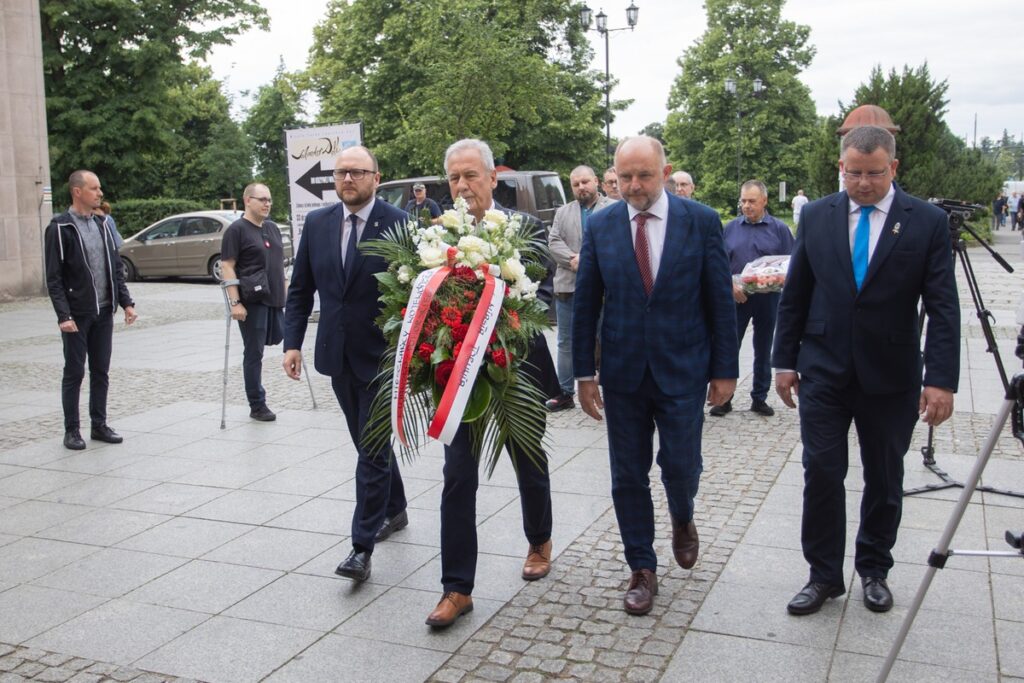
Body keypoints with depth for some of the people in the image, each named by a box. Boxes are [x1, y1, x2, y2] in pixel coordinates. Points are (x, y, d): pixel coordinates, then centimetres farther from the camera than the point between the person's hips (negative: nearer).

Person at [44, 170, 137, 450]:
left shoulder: (101, 226, 11)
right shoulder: (60, 228, -8)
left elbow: (116, 268, 14)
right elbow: (53, 277, -11)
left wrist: (126, 302, 4)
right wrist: (63, 315, -19)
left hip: (104, 312, 6)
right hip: (77, 314, -6)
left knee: (101, 372, 10)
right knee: (74, 373, 2)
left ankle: (99, 425, 20)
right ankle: (72, 430, 12)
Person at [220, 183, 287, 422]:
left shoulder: (272, 228, 16)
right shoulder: (237, 229, -7)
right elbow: (227, 266, -12)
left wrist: (285, 292, 18)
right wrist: (235, 302, -19)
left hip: (275, 299, 7)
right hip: (251, 302, -7)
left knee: (274, 340, 11)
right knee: (254, 353, -2)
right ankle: (257, 406, 5)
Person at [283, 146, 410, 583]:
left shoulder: (398, 223, -11)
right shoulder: (317, 223, 5)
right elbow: (300, 289, 8)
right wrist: (292, 342, 0)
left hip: (382, 355, -5)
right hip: (338, 355, 5)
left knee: (372, 450, -2)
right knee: (370, 443, 19)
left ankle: (362, 547, 5)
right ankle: (394, 510, 40)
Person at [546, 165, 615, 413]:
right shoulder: (563, 212, 14)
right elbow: (554, 242, 3)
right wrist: (572, 260, -15)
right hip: (568, 287, 4)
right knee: (566, 342, 9)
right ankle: (565, 392, 17)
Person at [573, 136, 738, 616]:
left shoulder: (701, 221, -4)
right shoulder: (600, 226, 0)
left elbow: (720, 299, -2)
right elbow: (585, 304, 2)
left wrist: (725, 368, -2)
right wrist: (584, 372, -1)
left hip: (683, 369, -1)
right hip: (622, 372, 2)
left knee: (681, 465, 4)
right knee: (628, 476, 7)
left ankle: (682, 519, 40)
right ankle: (642, 570, 24)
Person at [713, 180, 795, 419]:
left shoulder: (779, 229, 3)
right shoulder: (730, 228, 5)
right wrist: (731, 285, -12)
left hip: (767, 298, 0)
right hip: (736, 298, 0)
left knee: (763, 351, 9)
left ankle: (759, 398, 20)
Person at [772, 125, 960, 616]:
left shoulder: (928, 222, -5)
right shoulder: (816, 216, 1)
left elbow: (943, 308, -8)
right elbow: (794, 295, 6)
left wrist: (941, 379, -15)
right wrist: (784, 360, 5)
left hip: (890, 376, -1)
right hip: (823, 371, 1)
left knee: (884, 480, 12)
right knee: (821, 473, 0)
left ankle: (874, 569, 31)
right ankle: (824, 575, 15)